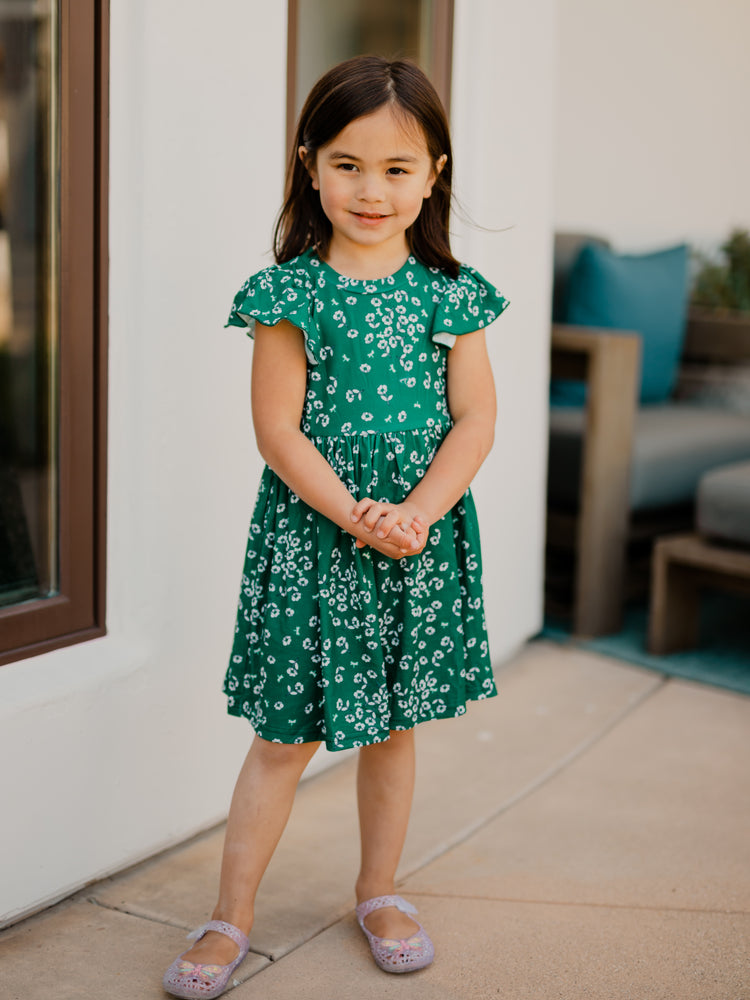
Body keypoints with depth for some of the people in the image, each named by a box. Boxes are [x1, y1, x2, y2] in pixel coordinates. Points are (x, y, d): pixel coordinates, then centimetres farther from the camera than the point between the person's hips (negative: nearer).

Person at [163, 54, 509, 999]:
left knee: (393, 725, 15)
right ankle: (230, 917, 16)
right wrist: (355, 517, -20)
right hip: (311, 535, -2)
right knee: (286, 735, 2)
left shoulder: (448, 294, 1)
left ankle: (379, 893, 34)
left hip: (423, 536, 3)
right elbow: (278, 429, -10)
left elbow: (475, 420, -2)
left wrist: (416, 512, -16)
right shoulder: (292, 293, -6)